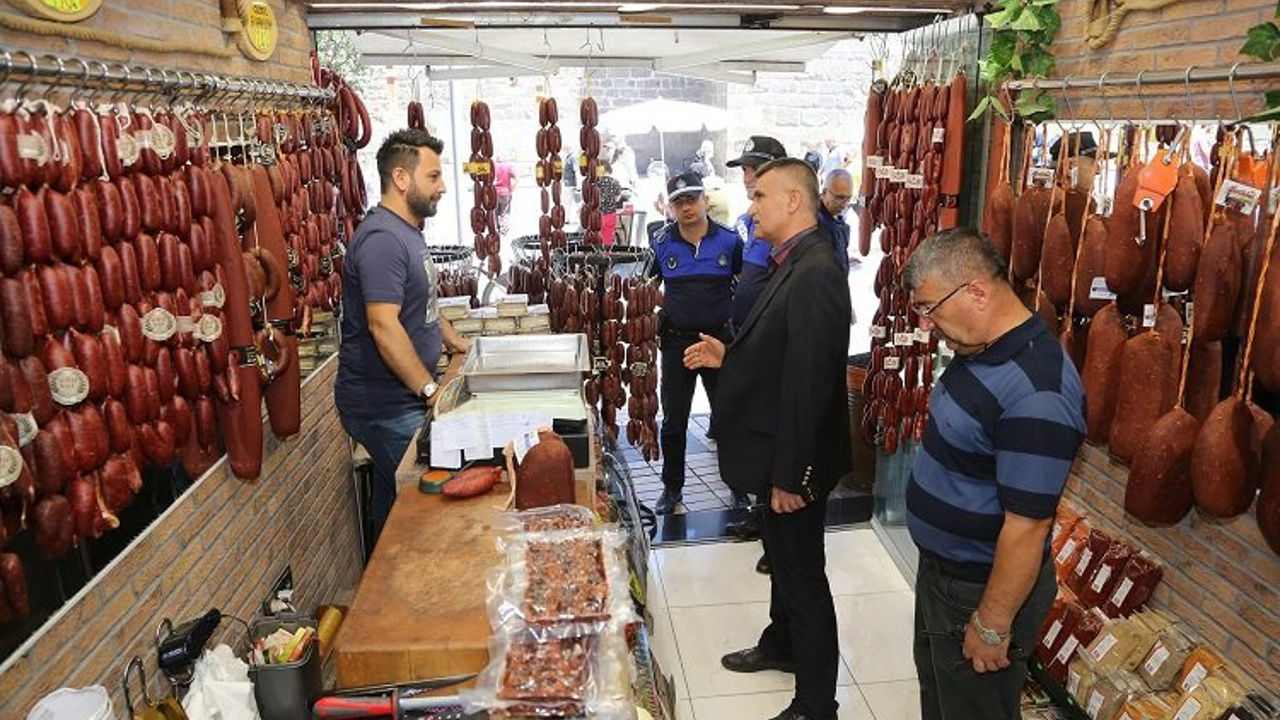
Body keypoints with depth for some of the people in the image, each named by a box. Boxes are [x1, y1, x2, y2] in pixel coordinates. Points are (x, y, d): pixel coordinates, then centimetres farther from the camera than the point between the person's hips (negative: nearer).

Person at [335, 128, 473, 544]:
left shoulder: (407, 230, 13)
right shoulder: (382, 238, -21)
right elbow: (383, 325, -28)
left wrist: (458, 343, 21)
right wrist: (430, 389, -23)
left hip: (404, 398, 10)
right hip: (386, 407, -10)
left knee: (398, 495, 18)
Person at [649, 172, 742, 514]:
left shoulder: (729, 240, -4)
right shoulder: (662, 244, -2)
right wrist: (662, 312, 1)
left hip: (720, 340, -1)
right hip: (676, 342, 1)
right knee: (673, 421, 9)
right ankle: (672, 487, 24)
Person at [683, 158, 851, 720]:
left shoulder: (815, 274, -25)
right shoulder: (793, 264, 7)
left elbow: (808, 383, -27)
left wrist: (790, 476, -24)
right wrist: (727, 355, 4)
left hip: (796, 460, -10)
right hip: (779, 452, 10)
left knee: (802, 573, 6)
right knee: (783, 557, 26)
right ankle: (781, 645, 49)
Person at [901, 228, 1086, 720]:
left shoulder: (1034, 394, -32)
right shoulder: (978, 350, -1)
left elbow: (1027, 525, -29)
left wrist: (992, 626, -21)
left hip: (983, 589, -8)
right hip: (940, 569, 9)